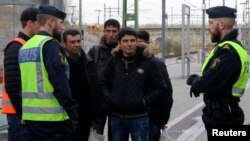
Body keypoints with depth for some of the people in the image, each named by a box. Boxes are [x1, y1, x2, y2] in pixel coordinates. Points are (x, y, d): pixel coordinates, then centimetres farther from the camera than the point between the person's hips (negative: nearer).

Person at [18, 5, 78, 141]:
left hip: (30, 116, 8)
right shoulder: (50, 45, -12)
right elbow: (60, 83, -18)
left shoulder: (25, 46, 14)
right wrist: (73, 113, -14)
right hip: (52, 117, -8)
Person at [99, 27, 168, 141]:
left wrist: (144, 101, -11)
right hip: (116, 118, 3)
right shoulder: (113, 61, 4)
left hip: (139, 119, -3)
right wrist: (108, 98, -3)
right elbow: (103, 83, 14)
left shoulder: (148, 62, -4)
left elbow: (161, 87, 0)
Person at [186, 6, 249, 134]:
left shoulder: (228, 51, -24)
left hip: (221, 118, -10)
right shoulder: (230, 47, 11)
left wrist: (194, 81, -8)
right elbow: (214, 77, 14)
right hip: (225, 114, 10)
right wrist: (197, 80, -5)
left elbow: (206, 84, -30)